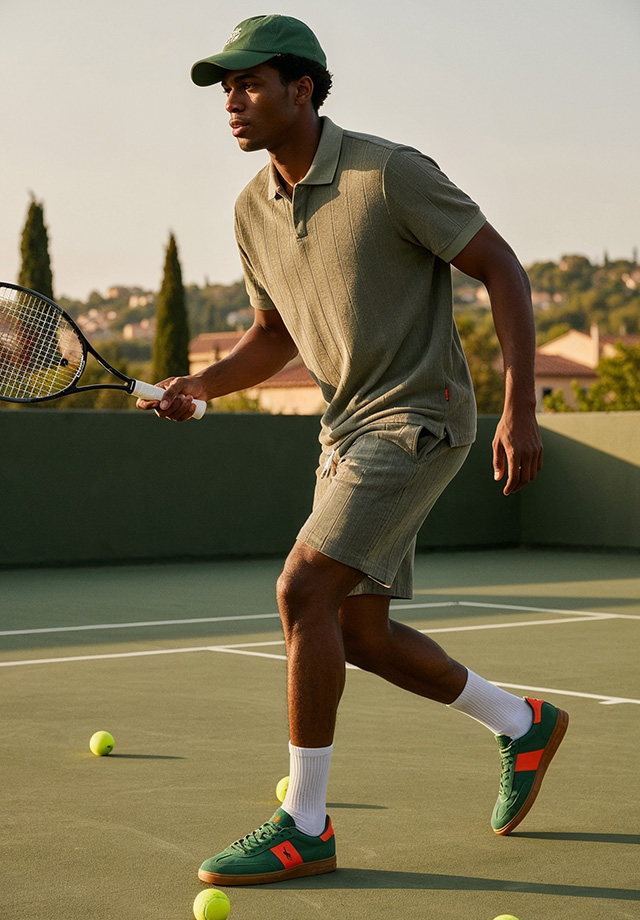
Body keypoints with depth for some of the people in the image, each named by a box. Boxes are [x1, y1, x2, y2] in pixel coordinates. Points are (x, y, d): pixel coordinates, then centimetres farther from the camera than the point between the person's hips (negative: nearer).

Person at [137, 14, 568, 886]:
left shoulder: (390, 172, -16)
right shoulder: (254, 209, 6)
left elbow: (502, 269, -11)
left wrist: (520, 409, -16)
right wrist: (199, 384, -2)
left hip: (419, 416, -8)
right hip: (348, 429, 8)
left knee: (304, 591, -19)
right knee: (359, 634, 10)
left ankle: (303, 825, -8)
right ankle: (523, 724, 33)